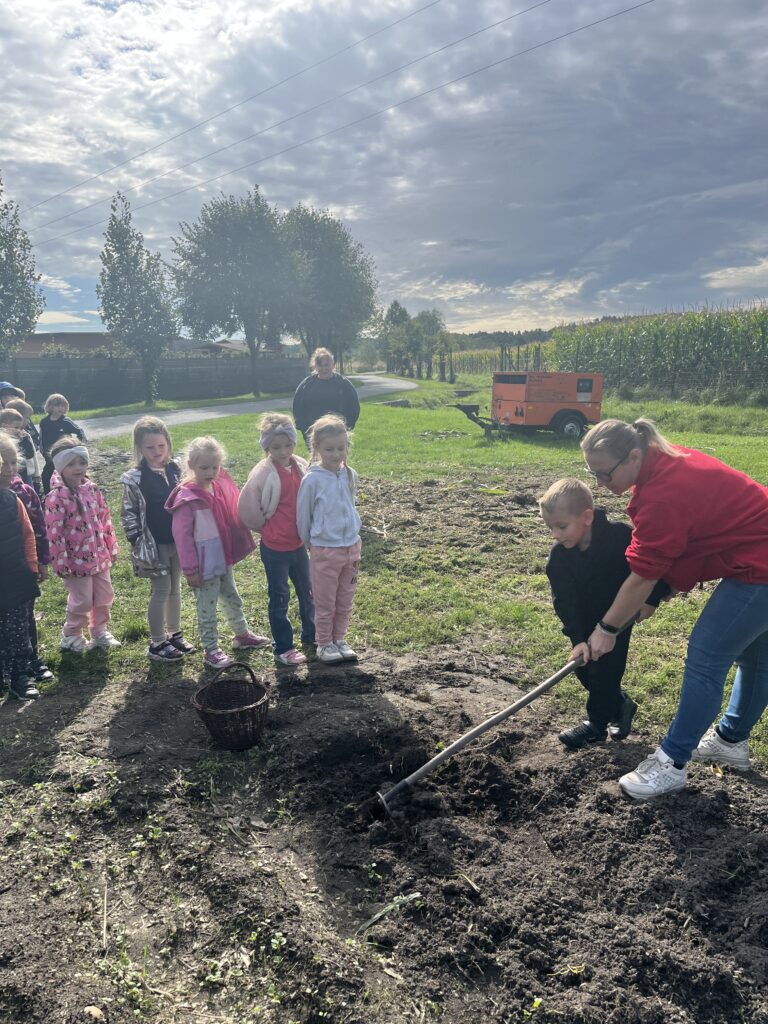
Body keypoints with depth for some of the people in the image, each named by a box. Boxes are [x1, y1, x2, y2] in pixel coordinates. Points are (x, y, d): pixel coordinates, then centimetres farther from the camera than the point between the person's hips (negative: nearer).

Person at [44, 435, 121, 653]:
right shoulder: (56, 496, -17)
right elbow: (54, 532, -18)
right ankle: (71, 637, 26)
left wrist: (112, 548, 10)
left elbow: (105, 519, 9)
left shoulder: (92, 489, 3)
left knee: (104, 596, 16)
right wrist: (61, 563, -17)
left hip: (99, 556, 6)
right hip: (76, 560, -6)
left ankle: (100, 632, 35)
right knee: (82, 601, 3)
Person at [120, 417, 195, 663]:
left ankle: (174, 634, 30)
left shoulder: (174, 470, 3)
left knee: (175, 588, 15)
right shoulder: (134, 479, -12)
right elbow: (128, 513, -10)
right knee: (161, 591, 1)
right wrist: (138, 543, -13)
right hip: (154, 544, -5)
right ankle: (157, 644, 14)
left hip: (177, 540, 5)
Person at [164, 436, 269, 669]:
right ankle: (211, 650, 18)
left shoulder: (220, 487, 2)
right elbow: (182, 535, -18)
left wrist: (232, 552, 15)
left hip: (224, 560, 7)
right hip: (204, 564, -7)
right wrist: (190, 569, -17)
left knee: (232, 599, 23)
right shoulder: (187, 498, -18)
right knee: (207, 607, 5)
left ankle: (242, 635, 40)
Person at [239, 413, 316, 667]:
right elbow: (248, 509, -14)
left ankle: (310, 635, 40)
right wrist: (268, 528, -3)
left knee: (307, 591, 20)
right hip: (274, 547, -6)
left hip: (298, 543, 6)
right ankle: (283, 648, 21)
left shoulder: (301, 467, -3)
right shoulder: (263, 473, -19)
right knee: (279, 598, 7)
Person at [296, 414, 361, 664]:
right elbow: (303, 516, -5)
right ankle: (324, 644, 26)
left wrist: (353, 540, 14)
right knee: (325, 603, 10)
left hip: (351, 547, 5)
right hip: (324, 550, -4)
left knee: (345, 601, 16)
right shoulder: (312, 480, -16)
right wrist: (311, 542, 6)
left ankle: (339, 639, 33)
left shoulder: (350, 475, -2)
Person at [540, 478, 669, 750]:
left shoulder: (621, 537, -28)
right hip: (586, 622, 4)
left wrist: (650, 600, -18)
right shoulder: (559, 556, -17)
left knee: (604, 670, -3)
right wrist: (577, 638, -28)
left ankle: (597, 723, 16)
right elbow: (565, 601, -21)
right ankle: (620, 705, 32)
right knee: (583, 668, 9)